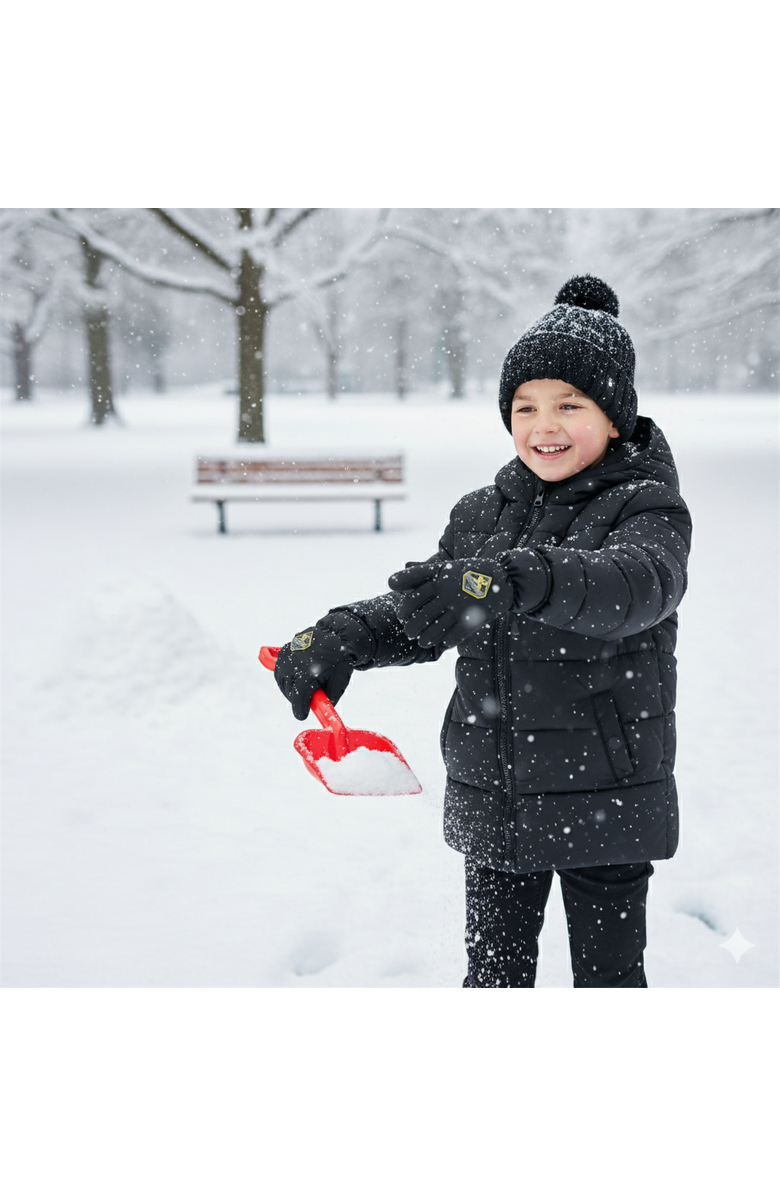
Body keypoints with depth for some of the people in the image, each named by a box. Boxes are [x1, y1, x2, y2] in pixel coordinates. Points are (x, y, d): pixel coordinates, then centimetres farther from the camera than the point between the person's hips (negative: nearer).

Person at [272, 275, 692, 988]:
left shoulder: (645, 506, -10)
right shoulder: (481, 515, 7)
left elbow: (637, 584, -33)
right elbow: (420, 620, 10)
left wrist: (519, 580, -50)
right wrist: (344, 636, -12)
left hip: (605, 802, -4)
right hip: (493, 799, 5)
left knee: (608, 972, 10)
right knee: (494, 970, 15)